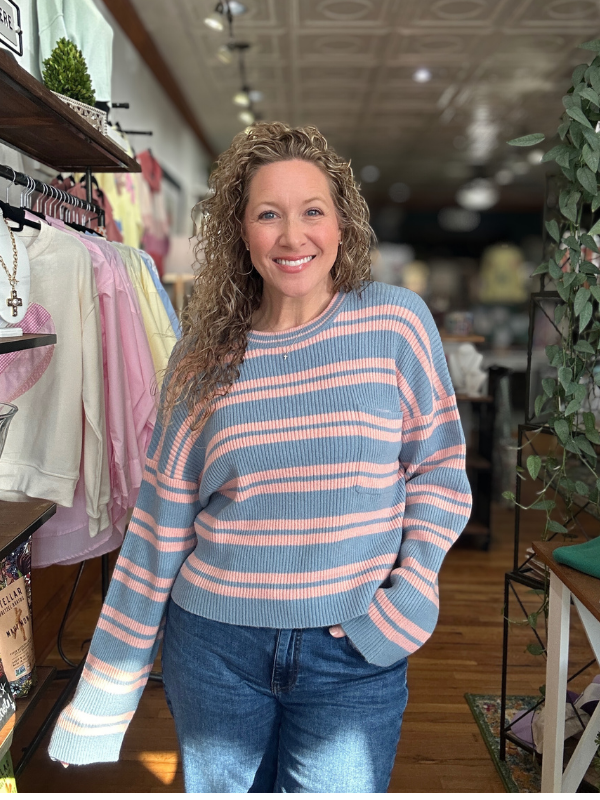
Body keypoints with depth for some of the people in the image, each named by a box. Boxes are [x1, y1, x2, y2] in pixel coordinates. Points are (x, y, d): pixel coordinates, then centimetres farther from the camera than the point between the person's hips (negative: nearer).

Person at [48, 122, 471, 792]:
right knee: (218, 788, 20)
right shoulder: (205, 356, -2)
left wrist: (412, 589, -11)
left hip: (355, 655, -1)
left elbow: (439, 467, 2)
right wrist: (106, 693, 5)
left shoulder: (396, 321, -6)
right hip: (213, 645, 2)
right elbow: (161, 522, 1)